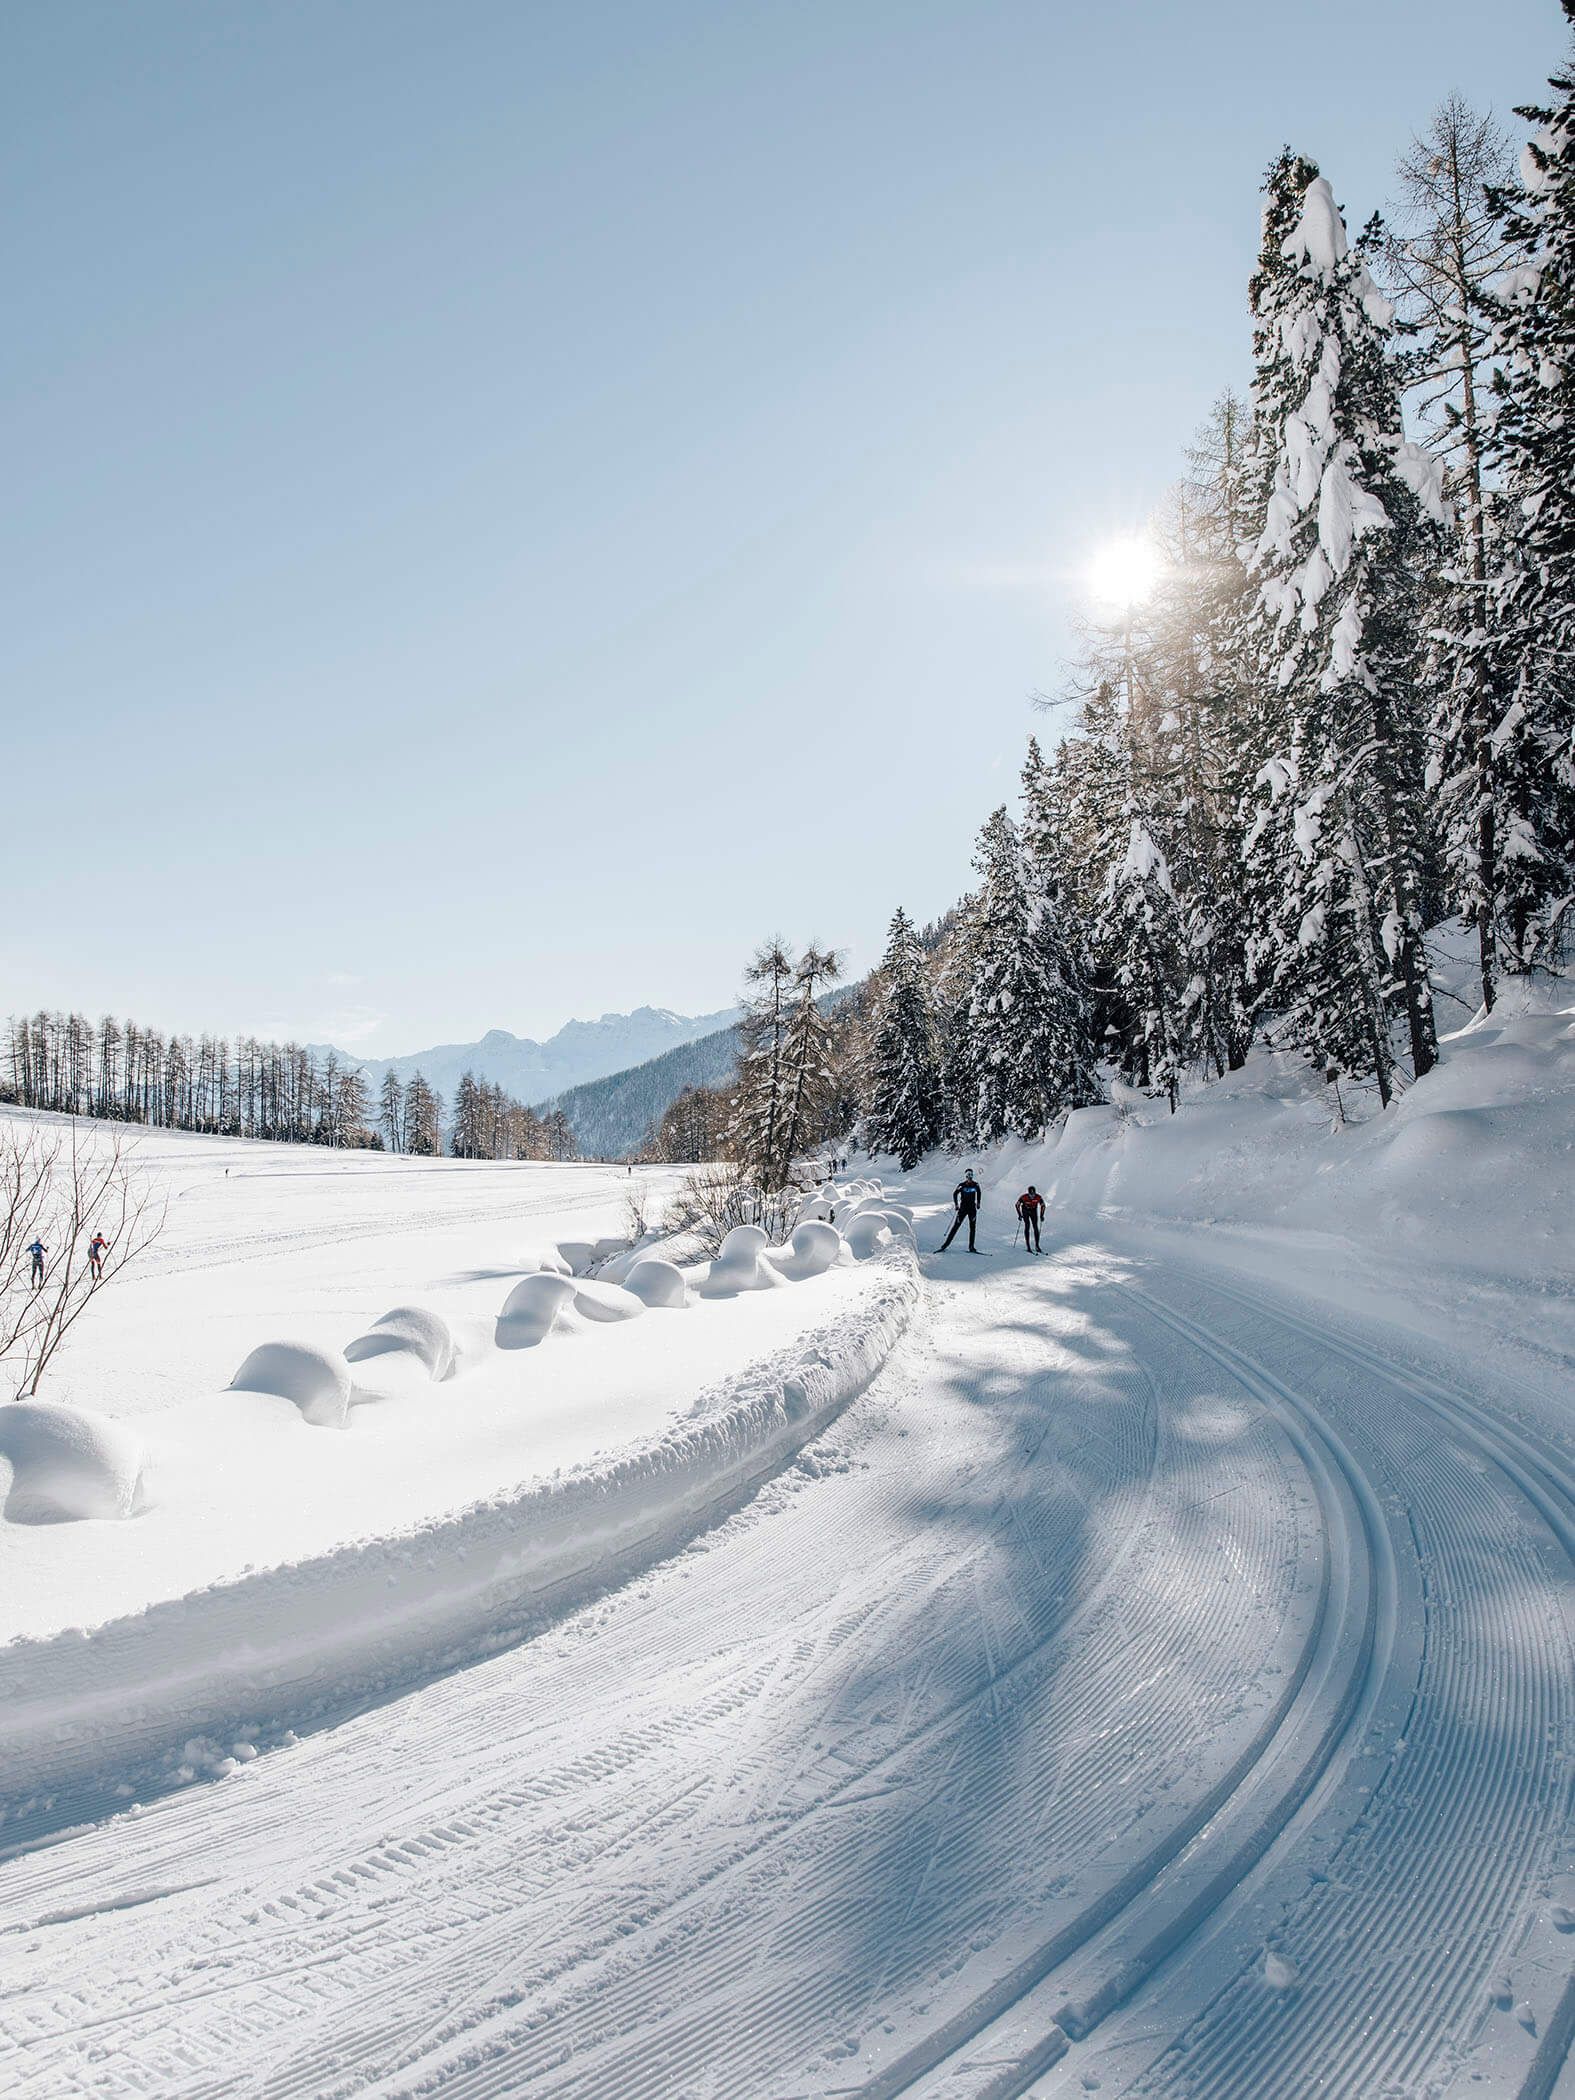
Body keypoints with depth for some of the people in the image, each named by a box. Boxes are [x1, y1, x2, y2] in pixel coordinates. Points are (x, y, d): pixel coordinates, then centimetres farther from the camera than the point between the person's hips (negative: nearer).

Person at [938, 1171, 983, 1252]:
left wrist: (978, 1203, 16)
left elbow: (979, 1193, 20)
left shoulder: (975, 1185, 1)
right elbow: (954, 1193, 3)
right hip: (963, 1208, -3)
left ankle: (971, 1247, 7)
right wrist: (956, 1204, -4)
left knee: (972, 1227, 0)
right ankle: (945, 1244, 0)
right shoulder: (962, 1185, -9)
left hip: (972, 1208, 3)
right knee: (956, 1226, -4)